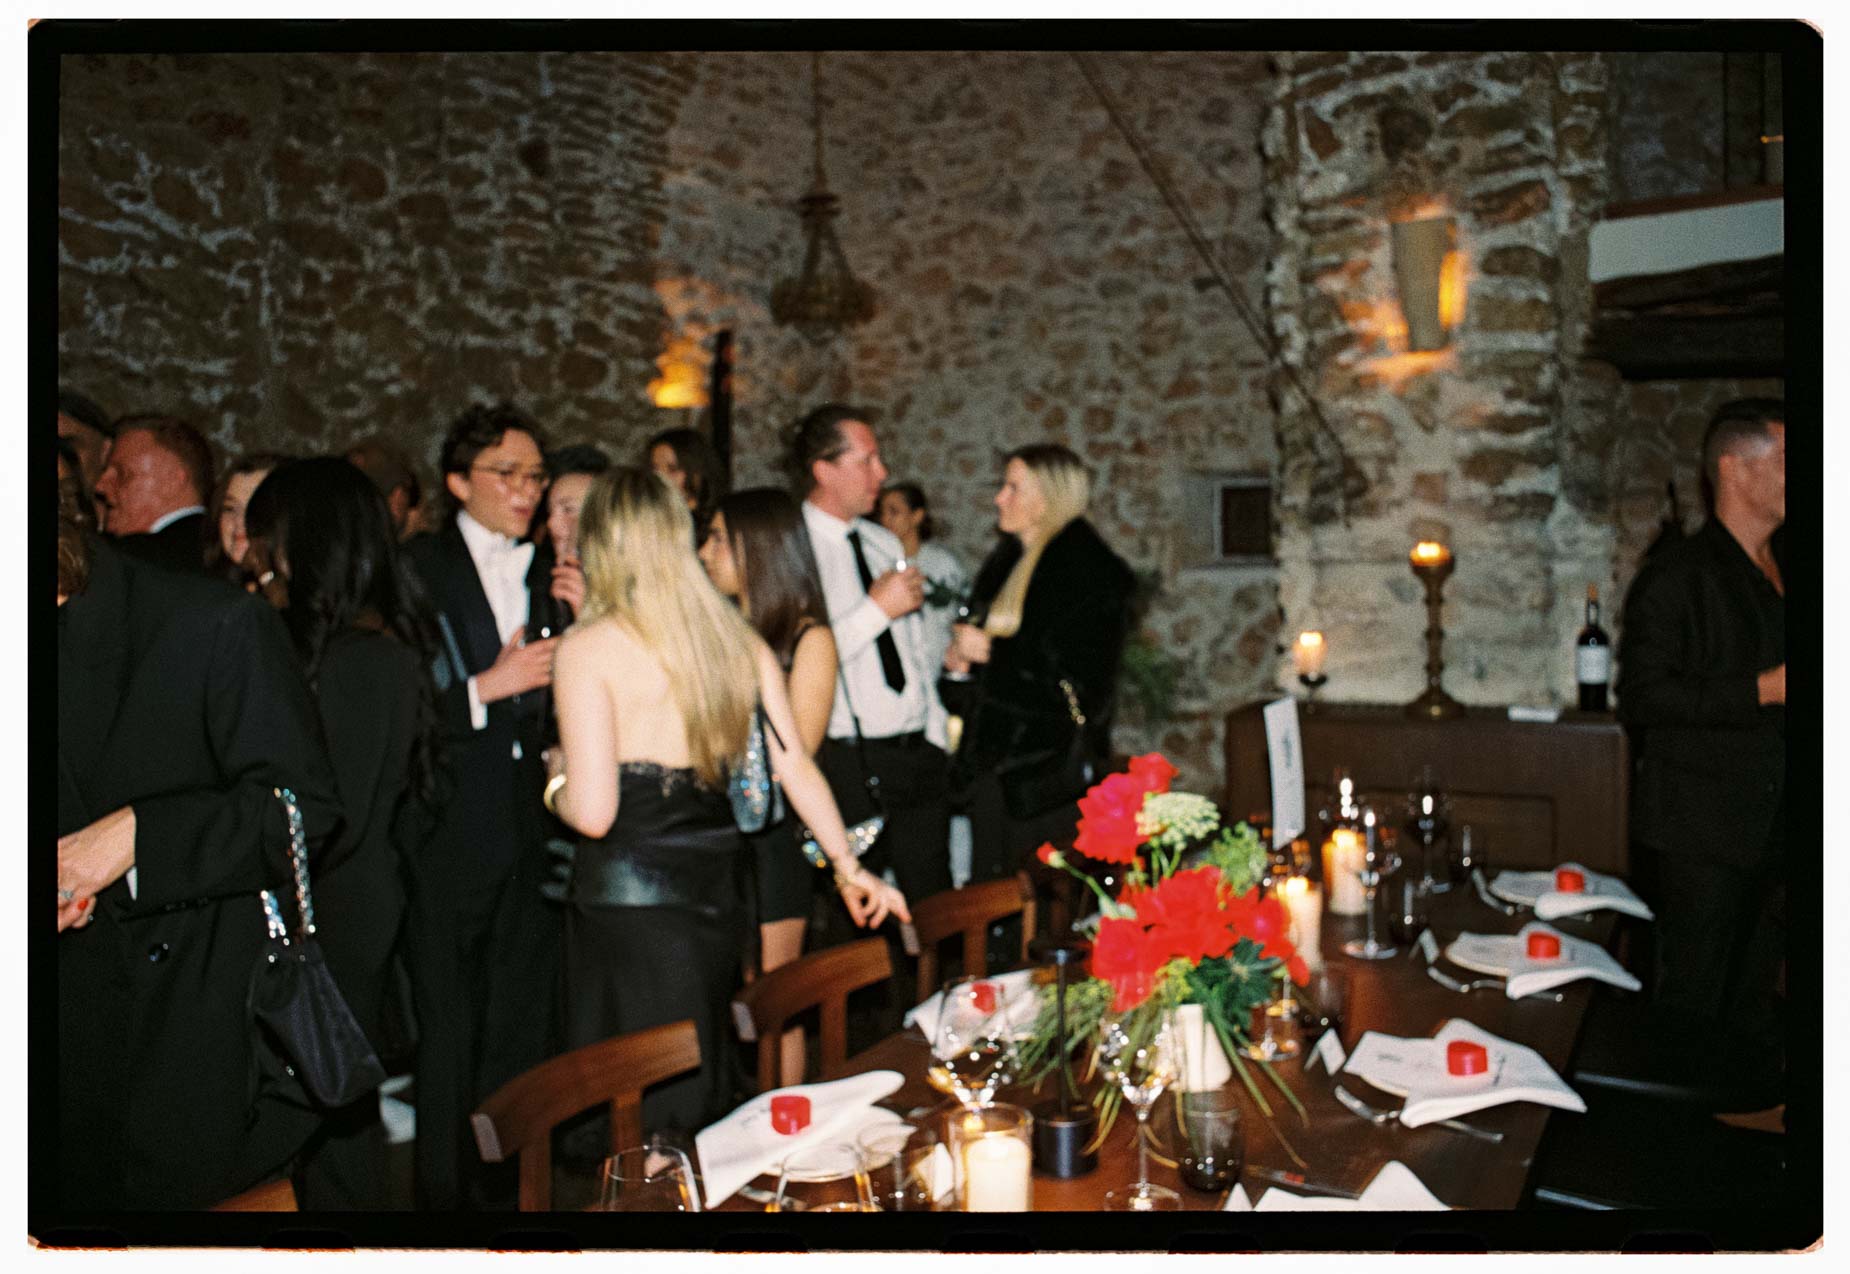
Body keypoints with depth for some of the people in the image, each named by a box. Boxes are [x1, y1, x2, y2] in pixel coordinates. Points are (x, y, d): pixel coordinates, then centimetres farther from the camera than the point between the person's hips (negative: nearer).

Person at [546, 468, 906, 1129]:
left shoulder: (589, 647, -11)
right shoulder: (738, 639, 4)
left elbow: (592, 812, -16)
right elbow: (795, 766, 4)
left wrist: (557, 778, 6)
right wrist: (849, 868, 13)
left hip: (628, 896, -5)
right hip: (715, 883, 6)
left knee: (639, 1108, 8)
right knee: (705, 1094, 22)